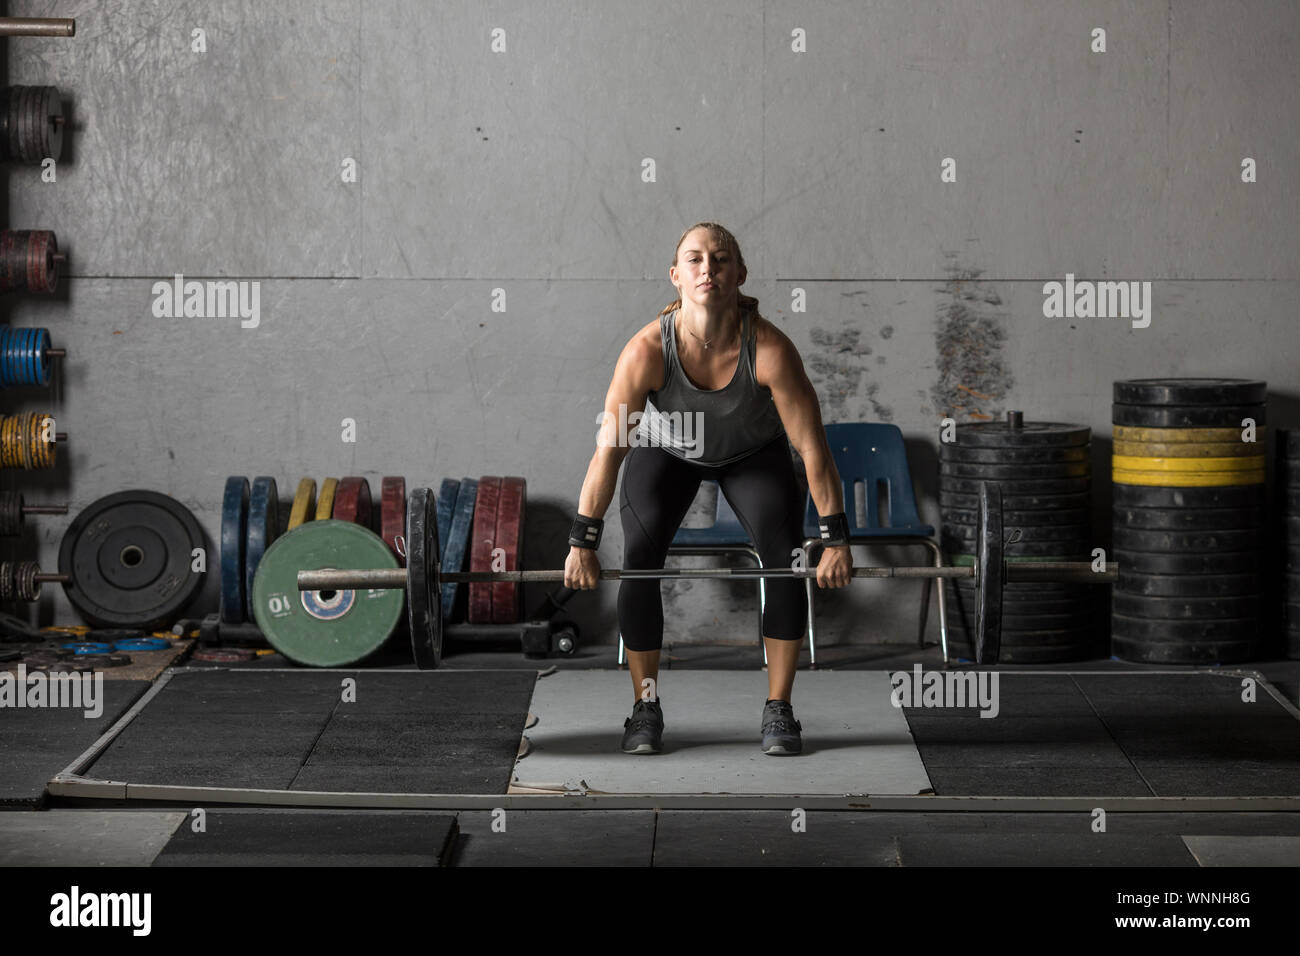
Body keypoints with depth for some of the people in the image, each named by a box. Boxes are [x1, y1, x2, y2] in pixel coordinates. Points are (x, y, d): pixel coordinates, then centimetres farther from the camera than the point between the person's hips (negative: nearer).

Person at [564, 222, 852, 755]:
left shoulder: (770, 349, -36)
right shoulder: (647, 350, -35)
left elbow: (812, 448, -28)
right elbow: (608, 450, -28)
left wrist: (835, 541, -24)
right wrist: (582, 544, -25)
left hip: (753, 454, 0)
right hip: (666, 450, 0)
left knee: (785, 563, -17)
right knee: (639, 563, -18)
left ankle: (778, 711, -3)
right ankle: (646, 710, -3)